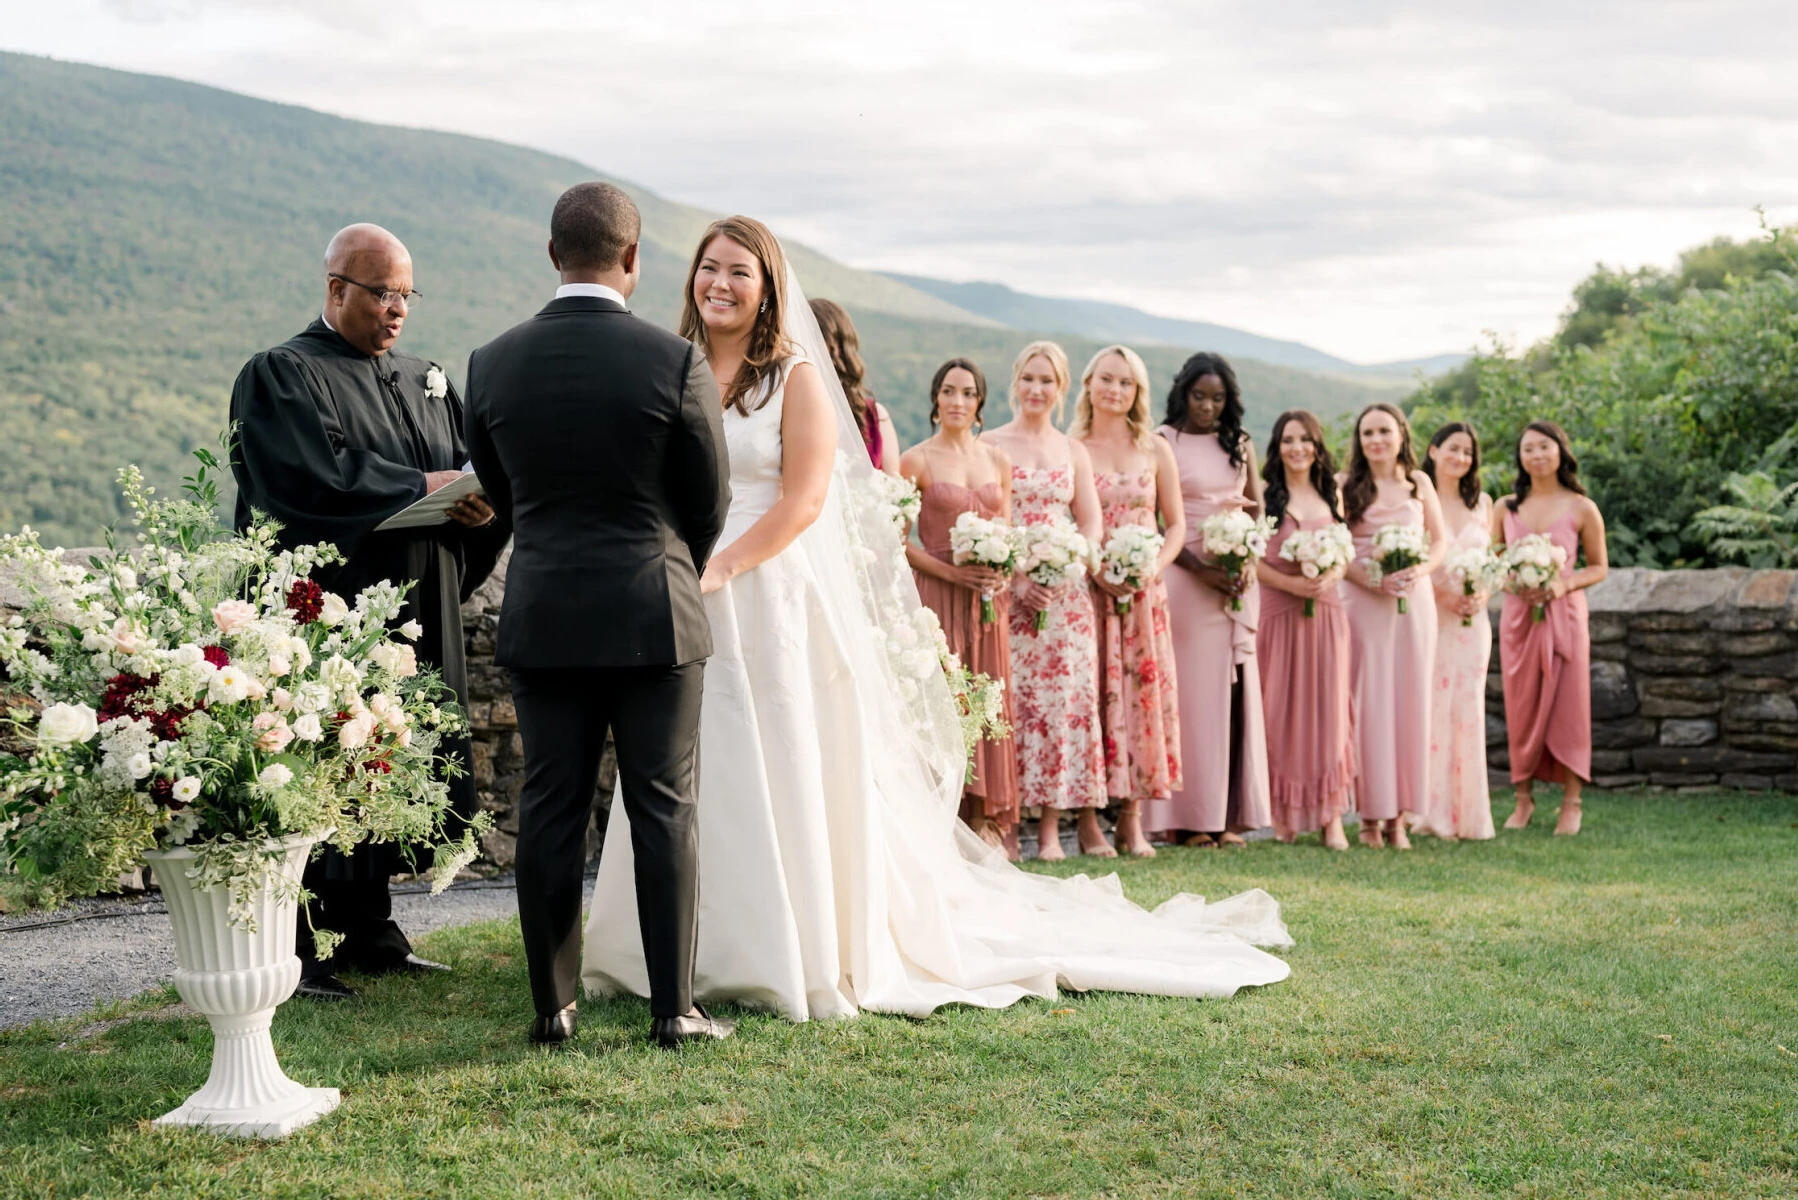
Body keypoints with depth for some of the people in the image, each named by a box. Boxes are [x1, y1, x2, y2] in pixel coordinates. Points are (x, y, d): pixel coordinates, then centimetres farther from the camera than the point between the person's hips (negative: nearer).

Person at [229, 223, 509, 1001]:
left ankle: (368, 931, 20)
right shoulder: (282, 375, -3)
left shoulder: (424, 380, 19)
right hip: (325, 608, -7)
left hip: (416, 616, 7)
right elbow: (319, 475, -17)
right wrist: (421, 489, -21)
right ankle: (292, 947, 0)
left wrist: (480, 495, -11)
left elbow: (468, 464, 12)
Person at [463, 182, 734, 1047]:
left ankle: (552, 1006, 13)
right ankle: (674, 1007, 8)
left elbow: (499, 490, 11)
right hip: (653, 618, -2)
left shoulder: (492, 364, -1)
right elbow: (710, 500, 0)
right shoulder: (676, 362, -10)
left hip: (542, 616, 3)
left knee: (550, 808, 8)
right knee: (664, 810, 4)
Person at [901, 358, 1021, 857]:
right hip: (938, 595, -4)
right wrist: (949, 571, -14)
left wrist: (1002, 574, -3)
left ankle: (987, 819, 9)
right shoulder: (916, 461, -2)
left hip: (988, 599, 4)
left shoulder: (998, 461, 12)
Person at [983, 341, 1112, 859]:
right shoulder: (992, 445, 5)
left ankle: (1083, 818, 2)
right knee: (1019, 700, -6)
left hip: (1066, 592, 2)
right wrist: (1016, 578, -13)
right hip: (1009, 591, -2)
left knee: (1071, 696, -2)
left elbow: (1091, 524, 10)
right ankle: (1043, 823, -3)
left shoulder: (1073, 452, 14)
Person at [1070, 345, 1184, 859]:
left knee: (1141, 691, -1)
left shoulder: (1155, 450, 10)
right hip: (1086, 587, -2)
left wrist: (1153, 567, -7)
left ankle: (1131, 820, 3)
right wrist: (1094, 570, -14)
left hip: (1144, 591, 2)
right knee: (1093, 694, -5)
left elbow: (1176, 524, 11)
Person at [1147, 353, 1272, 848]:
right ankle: (1188, 816, -2)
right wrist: (1201, 570, -16)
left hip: (1237, 579, 5)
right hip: (1185, 578, -4)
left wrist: (1248, 564, -3)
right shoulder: (1163, 443, 0)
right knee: (1191, 688, -5)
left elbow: (1257, 511, 16)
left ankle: (1228, 815, 6)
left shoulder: (1240, 445, 14)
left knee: (1235, 691, 2)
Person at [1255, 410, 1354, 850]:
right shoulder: (1265, 495, 0)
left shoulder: (1331, 495, 13)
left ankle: (1332, 818, 2)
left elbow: (1344, 555, 14)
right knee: (1281, 708, -1)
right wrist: (1292, 583, -19)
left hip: (1326, 611, 3)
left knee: (1328, 707, 0)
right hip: (1279, 611, -3)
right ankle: (1282, 814, 7)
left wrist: (1330, 577, -7)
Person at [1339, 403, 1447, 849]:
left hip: (1414, 601, 3)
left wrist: (1420, 570, -7)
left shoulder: (1419, 483, 11)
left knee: (1410, 700, 1)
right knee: (1367, 703, -4)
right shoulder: (1346, 486, 3)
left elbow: (1440, 541, 13)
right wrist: (1372, 579, -16)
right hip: (1363, 603, -2)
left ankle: (1398, 816, 5)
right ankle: (1370, 816, 1)